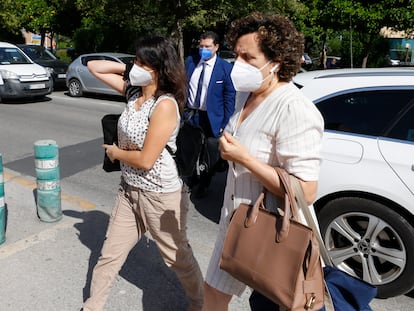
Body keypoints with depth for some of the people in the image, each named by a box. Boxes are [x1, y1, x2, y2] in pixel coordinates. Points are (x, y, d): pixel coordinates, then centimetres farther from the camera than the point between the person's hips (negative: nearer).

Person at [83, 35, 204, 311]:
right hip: (129, 190, 7)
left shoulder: (165, 104, -22)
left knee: (178, 257, 14)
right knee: (110, 254, 16)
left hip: (161, 195, -7)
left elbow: (145, 160, -24)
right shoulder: (134, 90, 1)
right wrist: (129, 68, -3)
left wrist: (115, 153, -5)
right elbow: (94, 67, 10)